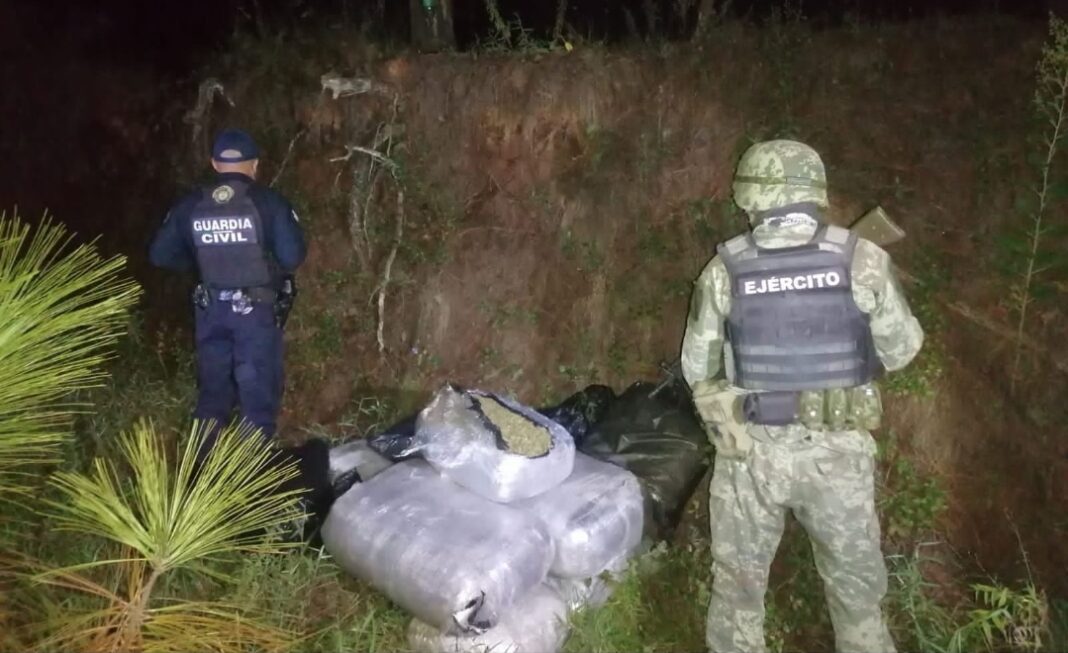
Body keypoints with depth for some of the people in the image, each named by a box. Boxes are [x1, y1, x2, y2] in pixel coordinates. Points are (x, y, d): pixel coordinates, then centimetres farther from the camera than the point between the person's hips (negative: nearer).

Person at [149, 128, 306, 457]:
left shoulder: (189, 206, 0)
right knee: (258, 391, 5)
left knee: (212, 390, 16)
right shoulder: (269, 202, -11)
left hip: (211, 309, 4)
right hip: (257, 310, -4)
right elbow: (293, 256, -15)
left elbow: (160, 254, 4)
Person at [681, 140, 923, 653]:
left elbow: (696, 368, 1)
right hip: (838, 450, 0)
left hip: (751, 449, 0)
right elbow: (901, 350, 1)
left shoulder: (724, 270, -8)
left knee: (739, 581, 18)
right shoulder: (862, 260, -9)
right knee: (855, 581, 21)